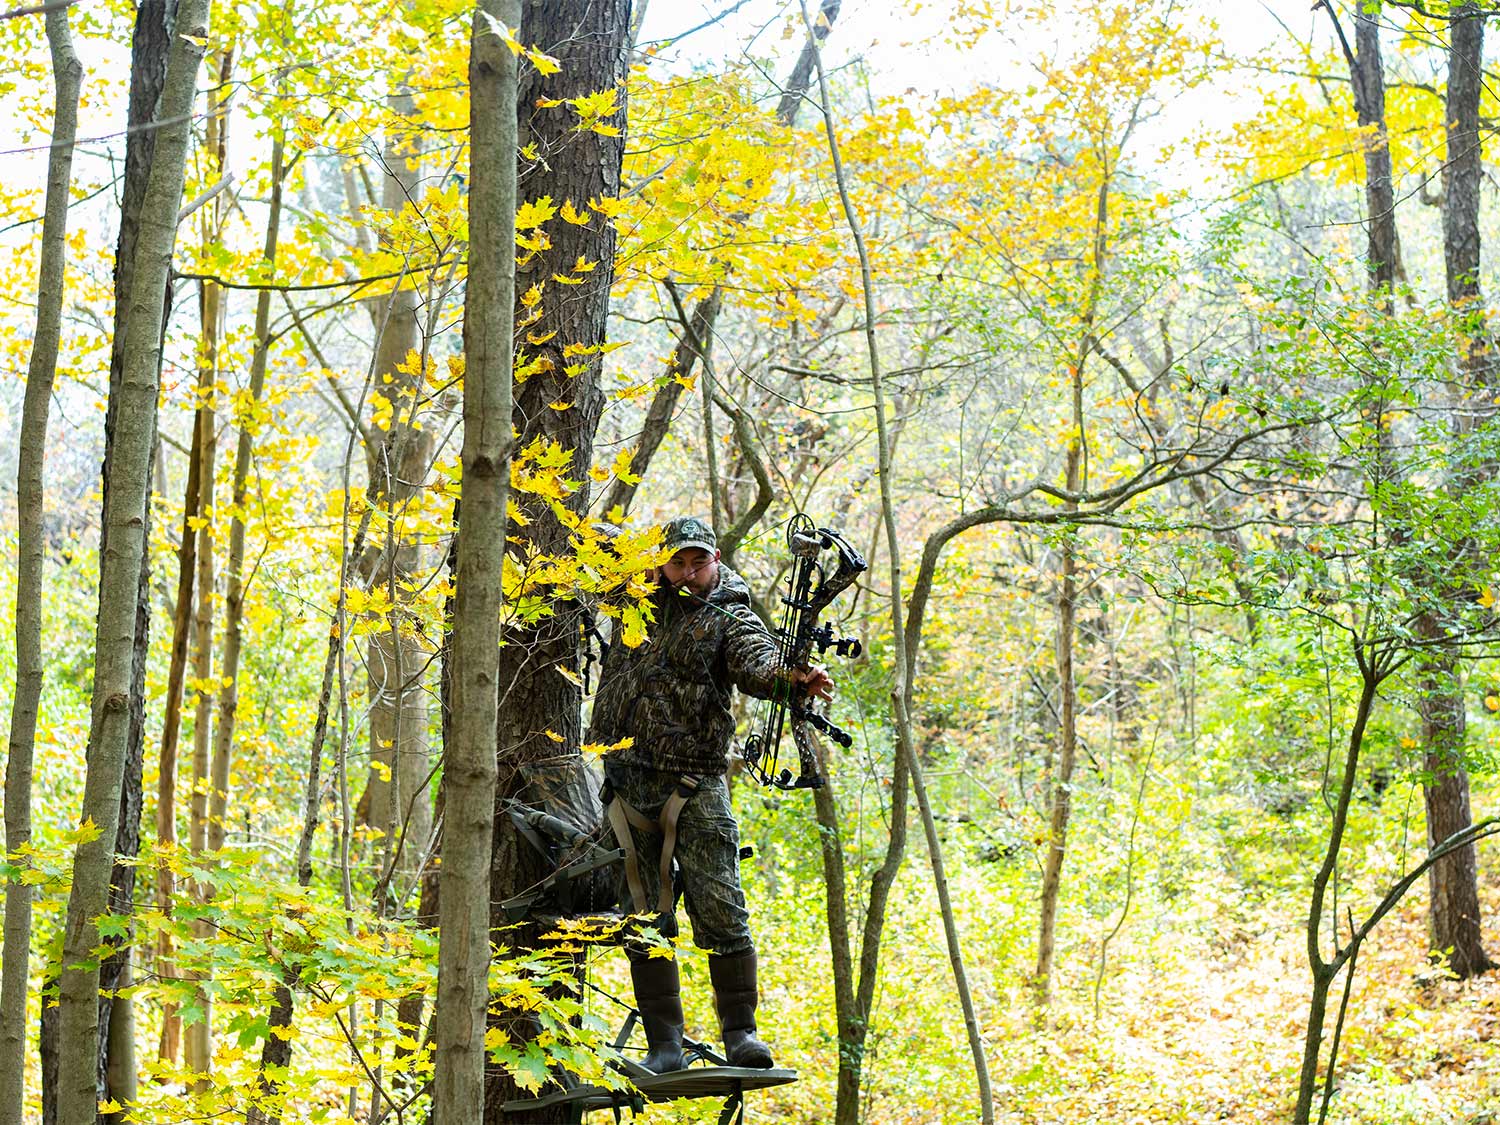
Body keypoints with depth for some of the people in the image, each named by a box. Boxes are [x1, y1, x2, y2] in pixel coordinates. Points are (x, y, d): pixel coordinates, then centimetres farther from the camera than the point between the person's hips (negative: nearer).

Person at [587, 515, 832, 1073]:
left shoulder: (732, 617, 1)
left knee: (720, 911, -10)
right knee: (643, 919, 4)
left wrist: (793, 676, -39)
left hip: (693, 786, -4)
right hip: (626, 781, 4)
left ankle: (740, 1032, 1)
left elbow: (756, 663, -20)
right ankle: (664, 1045, 9)